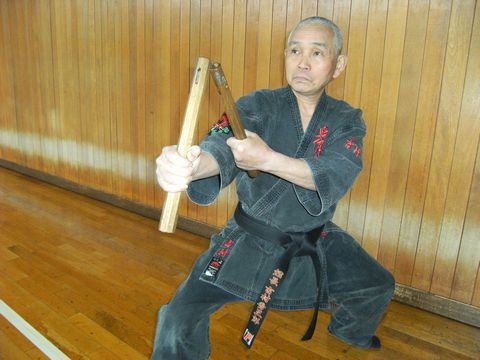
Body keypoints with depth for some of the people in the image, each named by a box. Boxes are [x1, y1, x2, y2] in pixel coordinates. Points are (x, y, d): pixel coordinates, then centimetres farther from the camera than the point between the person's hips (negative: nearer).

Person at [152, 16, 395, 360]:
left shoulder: (347, 121, -5)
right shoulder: (258, 106, -12)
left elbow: (335, 176, -24)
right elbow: (221, 144, -32)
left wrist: (267, 159, -41)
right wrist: (191, 165, -56)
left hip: (317, 242, 4)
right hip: (250, 241, -3)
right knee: (180, 320, -17)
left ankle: (349, 331, 51)